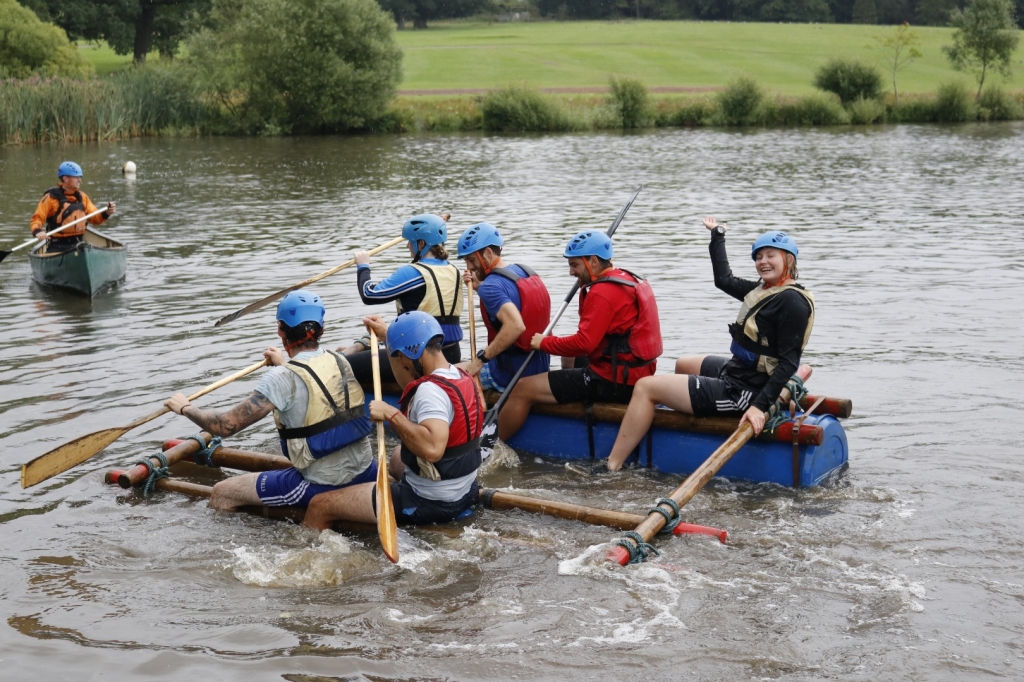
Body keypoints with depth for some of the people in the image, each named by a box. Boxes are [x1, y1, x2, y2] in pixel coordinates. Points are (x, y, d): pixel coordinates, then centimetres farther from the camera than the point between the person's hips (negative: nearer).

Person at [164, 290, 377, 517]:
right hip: (365, 473, 6)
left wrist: (185, 408, 2)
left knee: (222, 494, 5)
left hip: (322, 486, -6)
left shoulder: (283, 378, -17)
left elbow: (225, 426, -15)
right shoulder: (340, 361, 2)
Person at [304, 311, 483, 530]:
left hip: (429, 502, -9)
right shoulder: (459, 375, 2)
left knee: (318, 506, -6)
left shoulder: (431, 391, -25)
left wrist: (391, 414, -30)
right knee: (398, 455, 41)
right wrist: (388, 334, 29)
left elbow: (432, 448, -43)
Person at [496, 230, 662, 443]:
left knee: (523, 389, -8)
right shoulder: (630, 280, 14)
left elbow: (584, 343, -22)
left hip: (613, 382, -11)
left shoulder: (604, 292, -17)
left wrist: (544, 343, -8)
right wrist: (586, 289, 8)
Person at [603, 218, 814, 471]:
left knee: (646, 388, -9)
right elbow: (724, 280, 23)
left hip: (744, 393, -10)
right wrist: (718, 234, 29)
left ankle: (610, 469, -5)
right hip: (737, 372, 10)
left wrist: (760, 406, -32)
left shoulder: (793, 302, -20)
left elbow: (789, 363, -25)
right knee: (683, 365, 36)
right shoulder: (765, 289, 7)